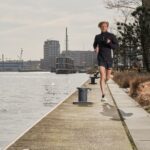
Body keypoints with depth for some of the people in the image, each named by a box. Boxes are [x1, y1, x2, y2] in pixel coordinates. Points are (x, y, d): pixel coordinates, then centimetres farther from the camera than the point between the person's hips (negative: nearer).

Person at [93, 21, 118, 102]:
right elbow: (95, 45, 24)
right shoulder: (97, 37, 7)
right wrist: (95, 49, 1)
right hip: (101, 59, -1)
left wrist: (109, 43, -21)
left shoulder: (111, 36, 0)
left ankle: (104, 82, 51)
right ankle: (103, 95, -19)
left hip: (109, 58, 1)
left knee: (107, 77, 13)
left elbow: (116, 46, -3)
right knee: (102, 76, -17)